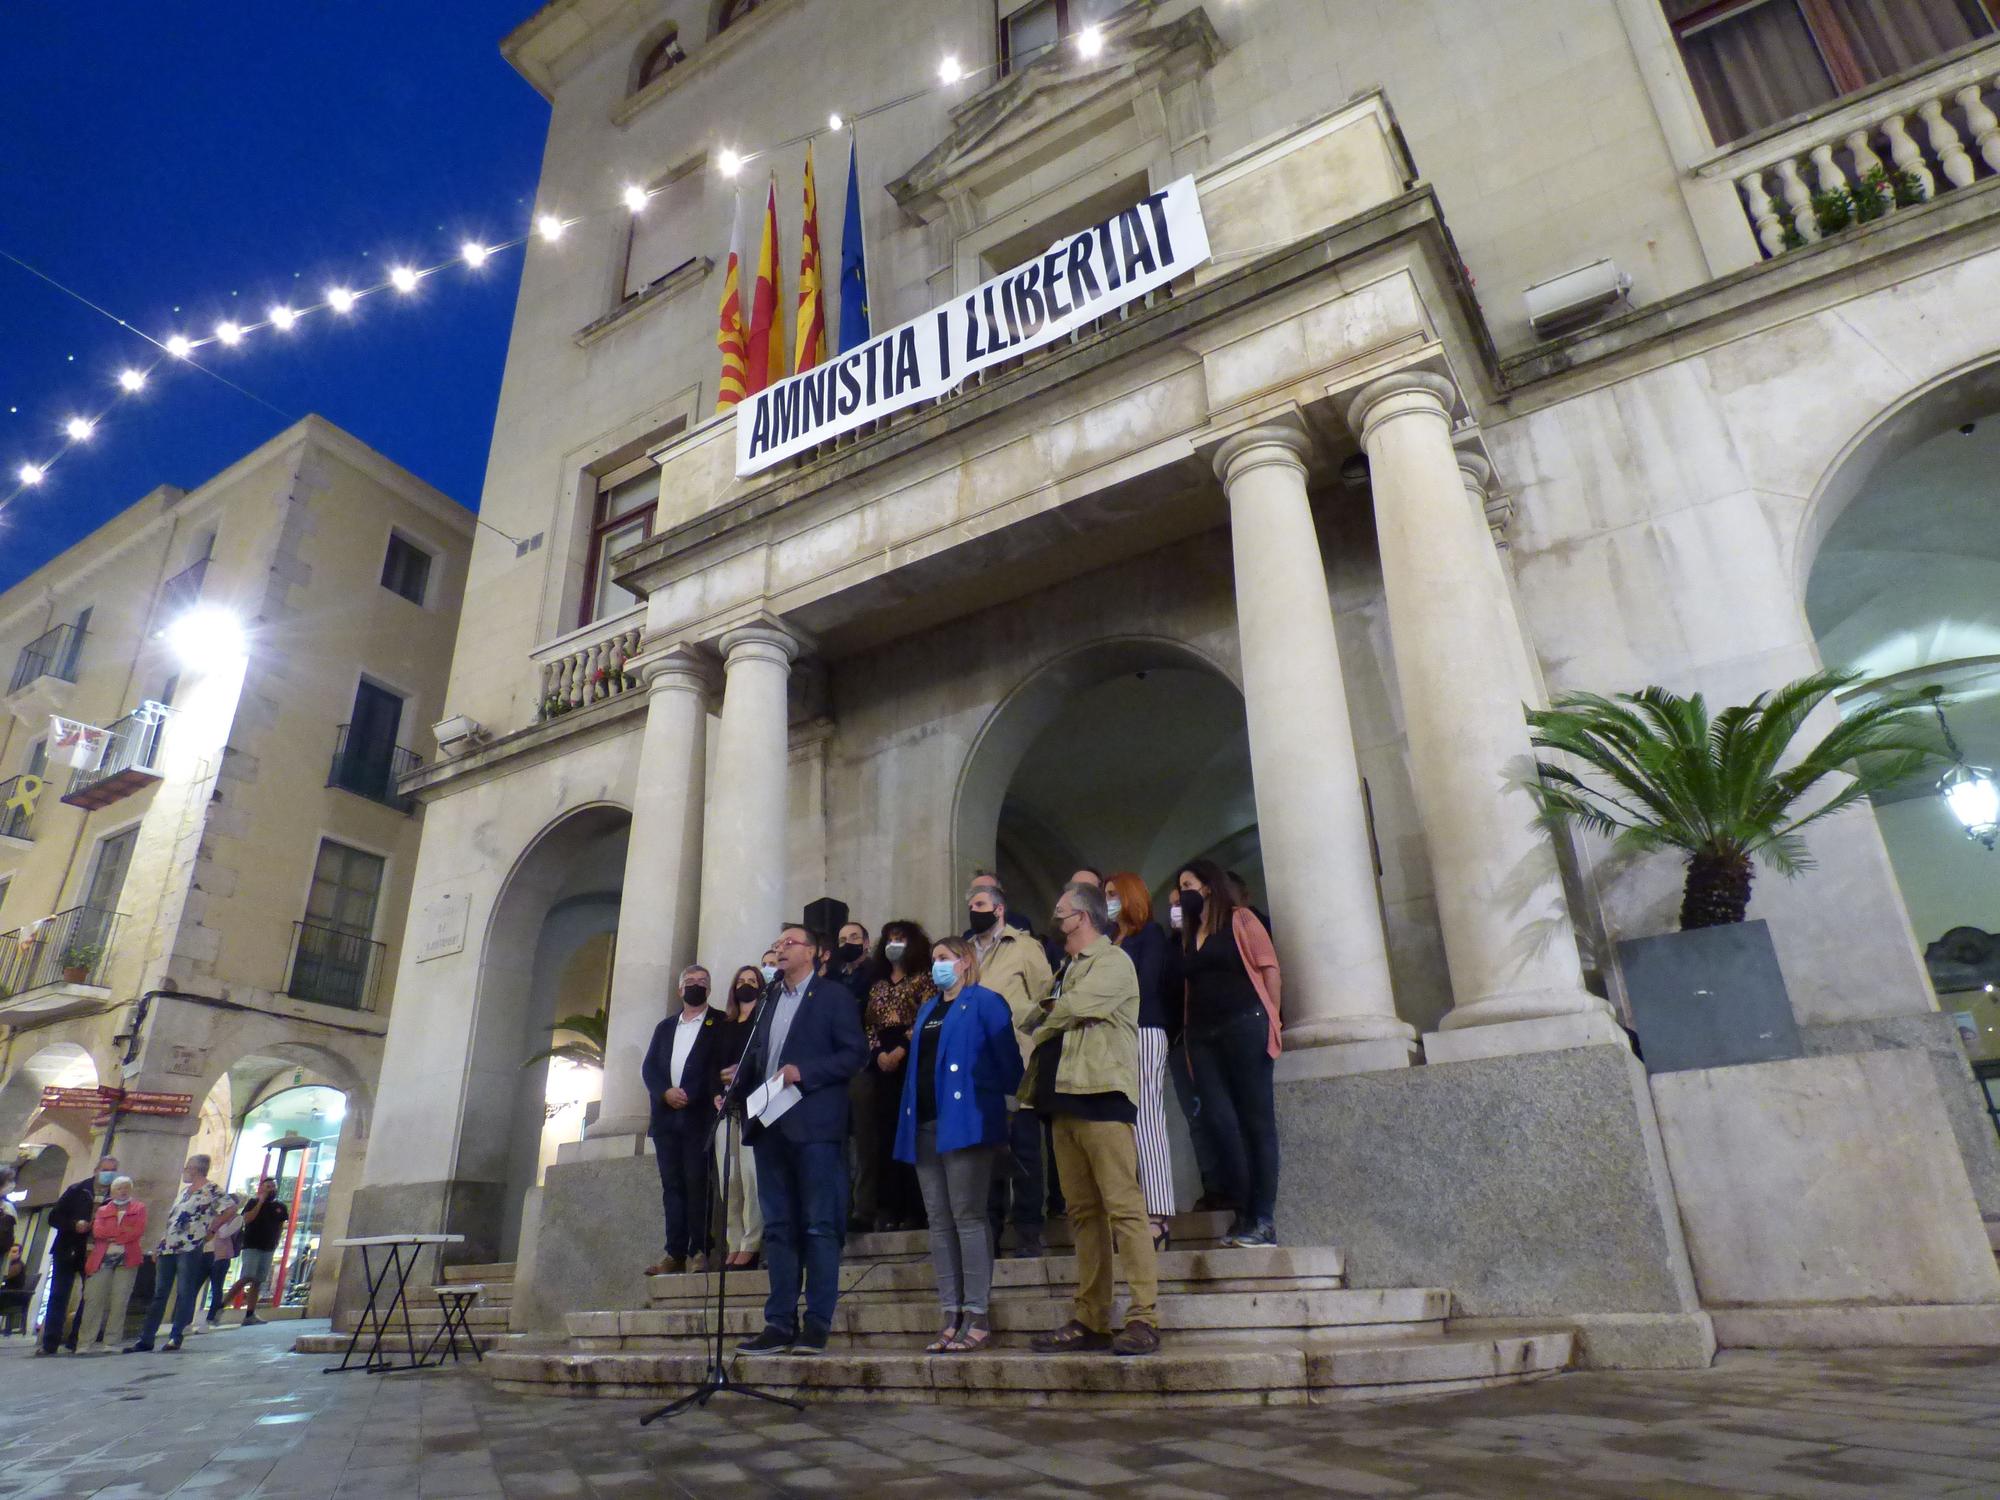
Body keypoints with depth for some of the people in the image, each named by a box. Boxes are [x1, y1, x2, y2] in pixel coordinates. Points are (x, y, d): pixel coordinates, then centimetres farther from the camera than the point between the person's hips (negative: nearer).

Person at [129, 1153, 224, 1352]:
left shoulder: (212, 1190, -7)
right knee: (159, 1294, 9)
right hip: (168, 1247, 8)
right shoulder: (184, 1191, 19)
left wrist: (210, 1231, -12)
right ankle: (146, 1339, 12)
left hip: (190, 1248, -8)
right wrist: (160, 1242, 17)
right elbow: (171, 1218, 24)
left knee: (185, 1294, -3)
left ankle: (176, 1337, 3)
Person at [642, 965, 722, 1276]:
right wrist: (665, 1092, -7)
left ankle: (699, 1251, -2)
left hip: (699, 1114, -4)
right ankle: (675, 1253, 6)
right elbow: (649, 1067, 11)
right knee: (671, 1184, 4)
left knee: (697, 1182, -6)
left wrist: (690, 1096, -14)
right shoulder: (665, 1027, 19)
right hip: (666, 1115, 5)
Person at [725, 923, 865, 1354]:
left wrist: (804, 1072, -16)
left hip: (813, 1125, -6)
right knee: (778, 1227, 8)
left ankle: (817, 1323, 2)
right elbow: (757, 1057, 19)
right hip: (770, 1125, 7)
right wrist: (736, 1086, 1)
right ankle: (779, 1324, 14)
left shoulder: (833, 996, 0)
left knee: (819, 1226, -3)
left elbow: (854, 1053, -7)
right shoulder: (770, 1001, 20)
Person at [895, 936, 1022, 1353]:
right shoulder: (926, 1011, 22)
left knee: (967, 1216, -6)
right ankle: (951, 1317, 12)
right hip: (925, 1123, 8)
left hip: (964, 1120, -7)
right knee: (939, 1221, 7)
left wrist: (1011, 1096, -8)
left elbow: (1007, 1057, -5)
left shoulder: (983, 1002, -1)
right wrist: (909, 1118, 14)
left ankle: (977, 1317, 0)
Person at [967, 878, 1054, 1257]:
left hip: (1017, 1066, -4)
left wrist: (1018, 1025, -11)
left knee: (1024, 1151, 0)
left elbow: (1046, 999, -1)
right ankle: (989, 1229, 18)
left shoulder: (1025, 947, 4)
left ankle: (1028, 1232, 10)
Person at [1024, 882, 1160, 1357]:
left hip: (1101, 1095, -8)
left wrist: (1043, 1022, 3)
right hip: (1064, 1097, 8)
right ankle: (1090, 1321, 13)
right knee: (1083, 1213, 9)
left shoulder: (1112, 961, -1)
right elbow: (1047, 1016, 22)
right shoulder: (1069, 970, 25)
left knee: (1123, 1207, -9)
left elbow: (1072, 1008, -13)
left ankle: (1143, 1319, -7)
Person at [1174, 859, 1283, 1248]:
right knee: (1222, 1123, 0)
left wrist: (1270, 1019, -10)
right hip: (1202, 1035, 6)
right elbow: (1190, 985, 17)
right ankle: (1243, 1216, 5)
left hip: (1244, 1026, -6)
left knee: (1256, 1121, -4)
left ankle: (1263, 1220, -2)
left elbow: (1268, 968, -3)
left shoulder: (1240, 919, 4)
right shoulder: (1189, 934, 20)